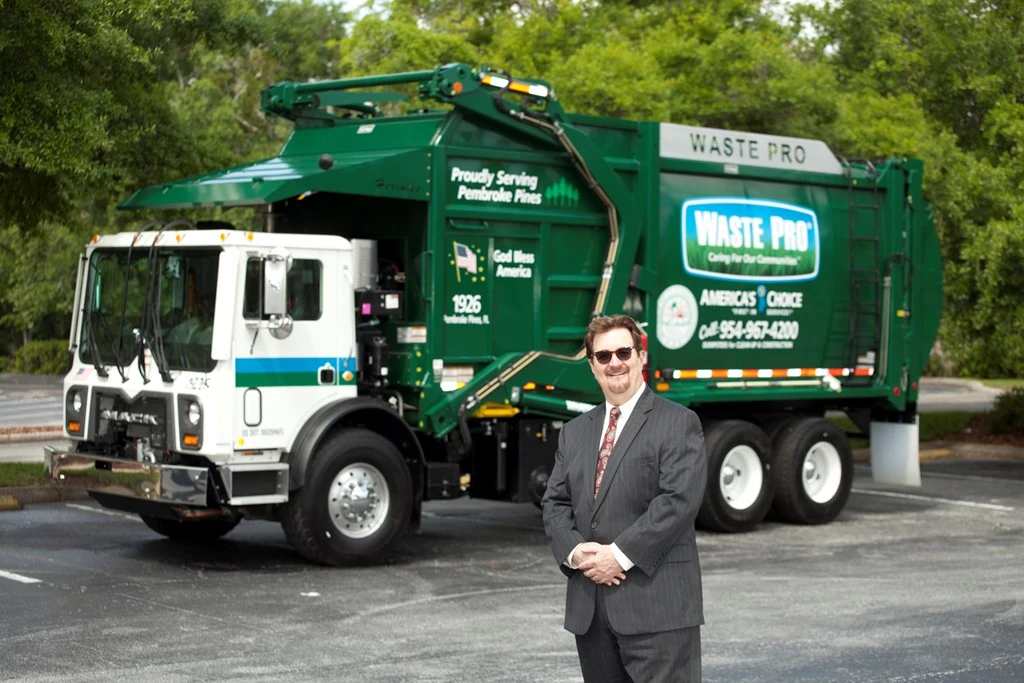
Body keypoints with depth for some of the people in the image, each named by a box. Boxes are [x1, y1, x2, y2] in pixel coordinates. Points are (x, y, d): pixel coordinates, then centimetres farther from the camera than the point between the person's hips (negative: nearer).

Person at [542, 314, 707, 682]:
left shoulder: (677, 423, -2)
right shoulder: (574, 432, 18)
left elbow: (679, 500, -14)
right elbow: (555, 502, 13)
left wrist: (620, 555, -16)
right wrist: (574, 551, -8)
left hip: (656, 603, -6)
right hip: (589, 608, 6)